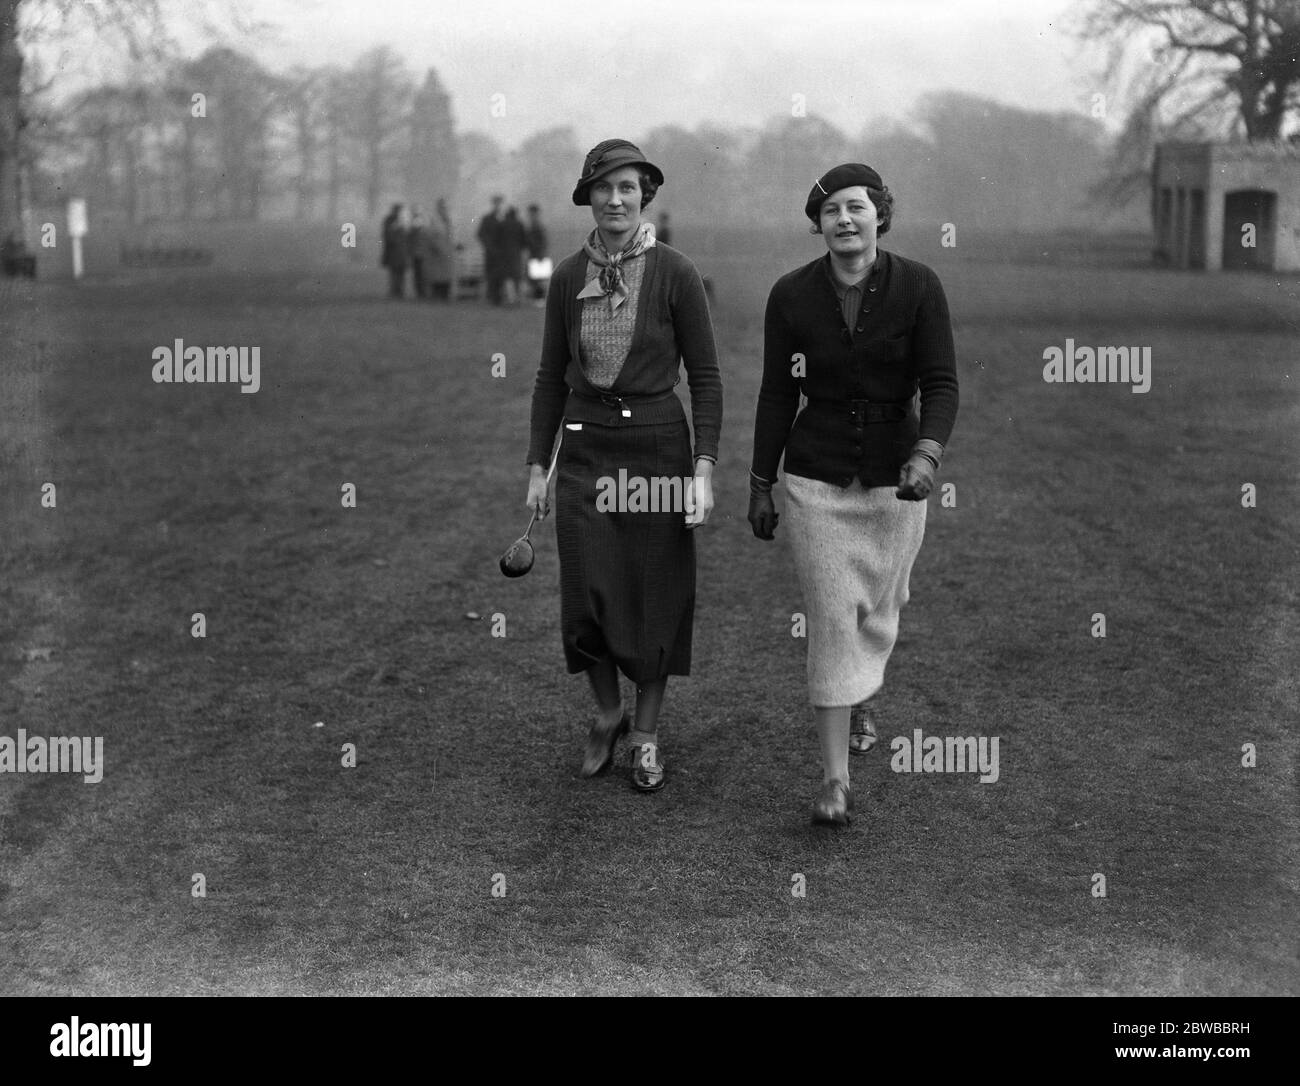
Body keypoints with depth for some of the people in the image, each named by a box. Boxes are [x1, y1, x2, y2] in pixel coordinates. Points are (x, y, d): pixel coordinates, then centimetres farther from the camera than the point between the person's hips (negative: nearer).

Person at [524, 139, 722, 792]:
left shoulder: (675, 274, -7)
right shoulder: (568, 277, 2)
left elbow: (705, 377, -5)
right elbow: (551, 377, 9)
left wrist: (704, 470, -11)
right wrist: (537, 466, 7)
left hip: (657, 450, -2)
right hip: (584, 451, 2)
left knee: (656, 598, 6)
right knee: (586, 602, 2)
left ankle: (647, 734, 24)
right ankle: (608, 714, 28)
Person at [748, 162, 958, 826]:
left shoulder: (918, 286, -7)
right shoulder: (792, 294, -4)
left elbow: (941, 383, -11)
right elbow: (777, 394, 2)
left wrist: (926, 454, -28)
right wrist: (760, 485, 4)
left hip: (895, 479, 1)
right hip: (818, 478, -1)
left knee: (877, 610, 16)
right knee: (832, 621, -5)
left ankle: (858, 704, 48)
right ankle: (834, 778, -1)